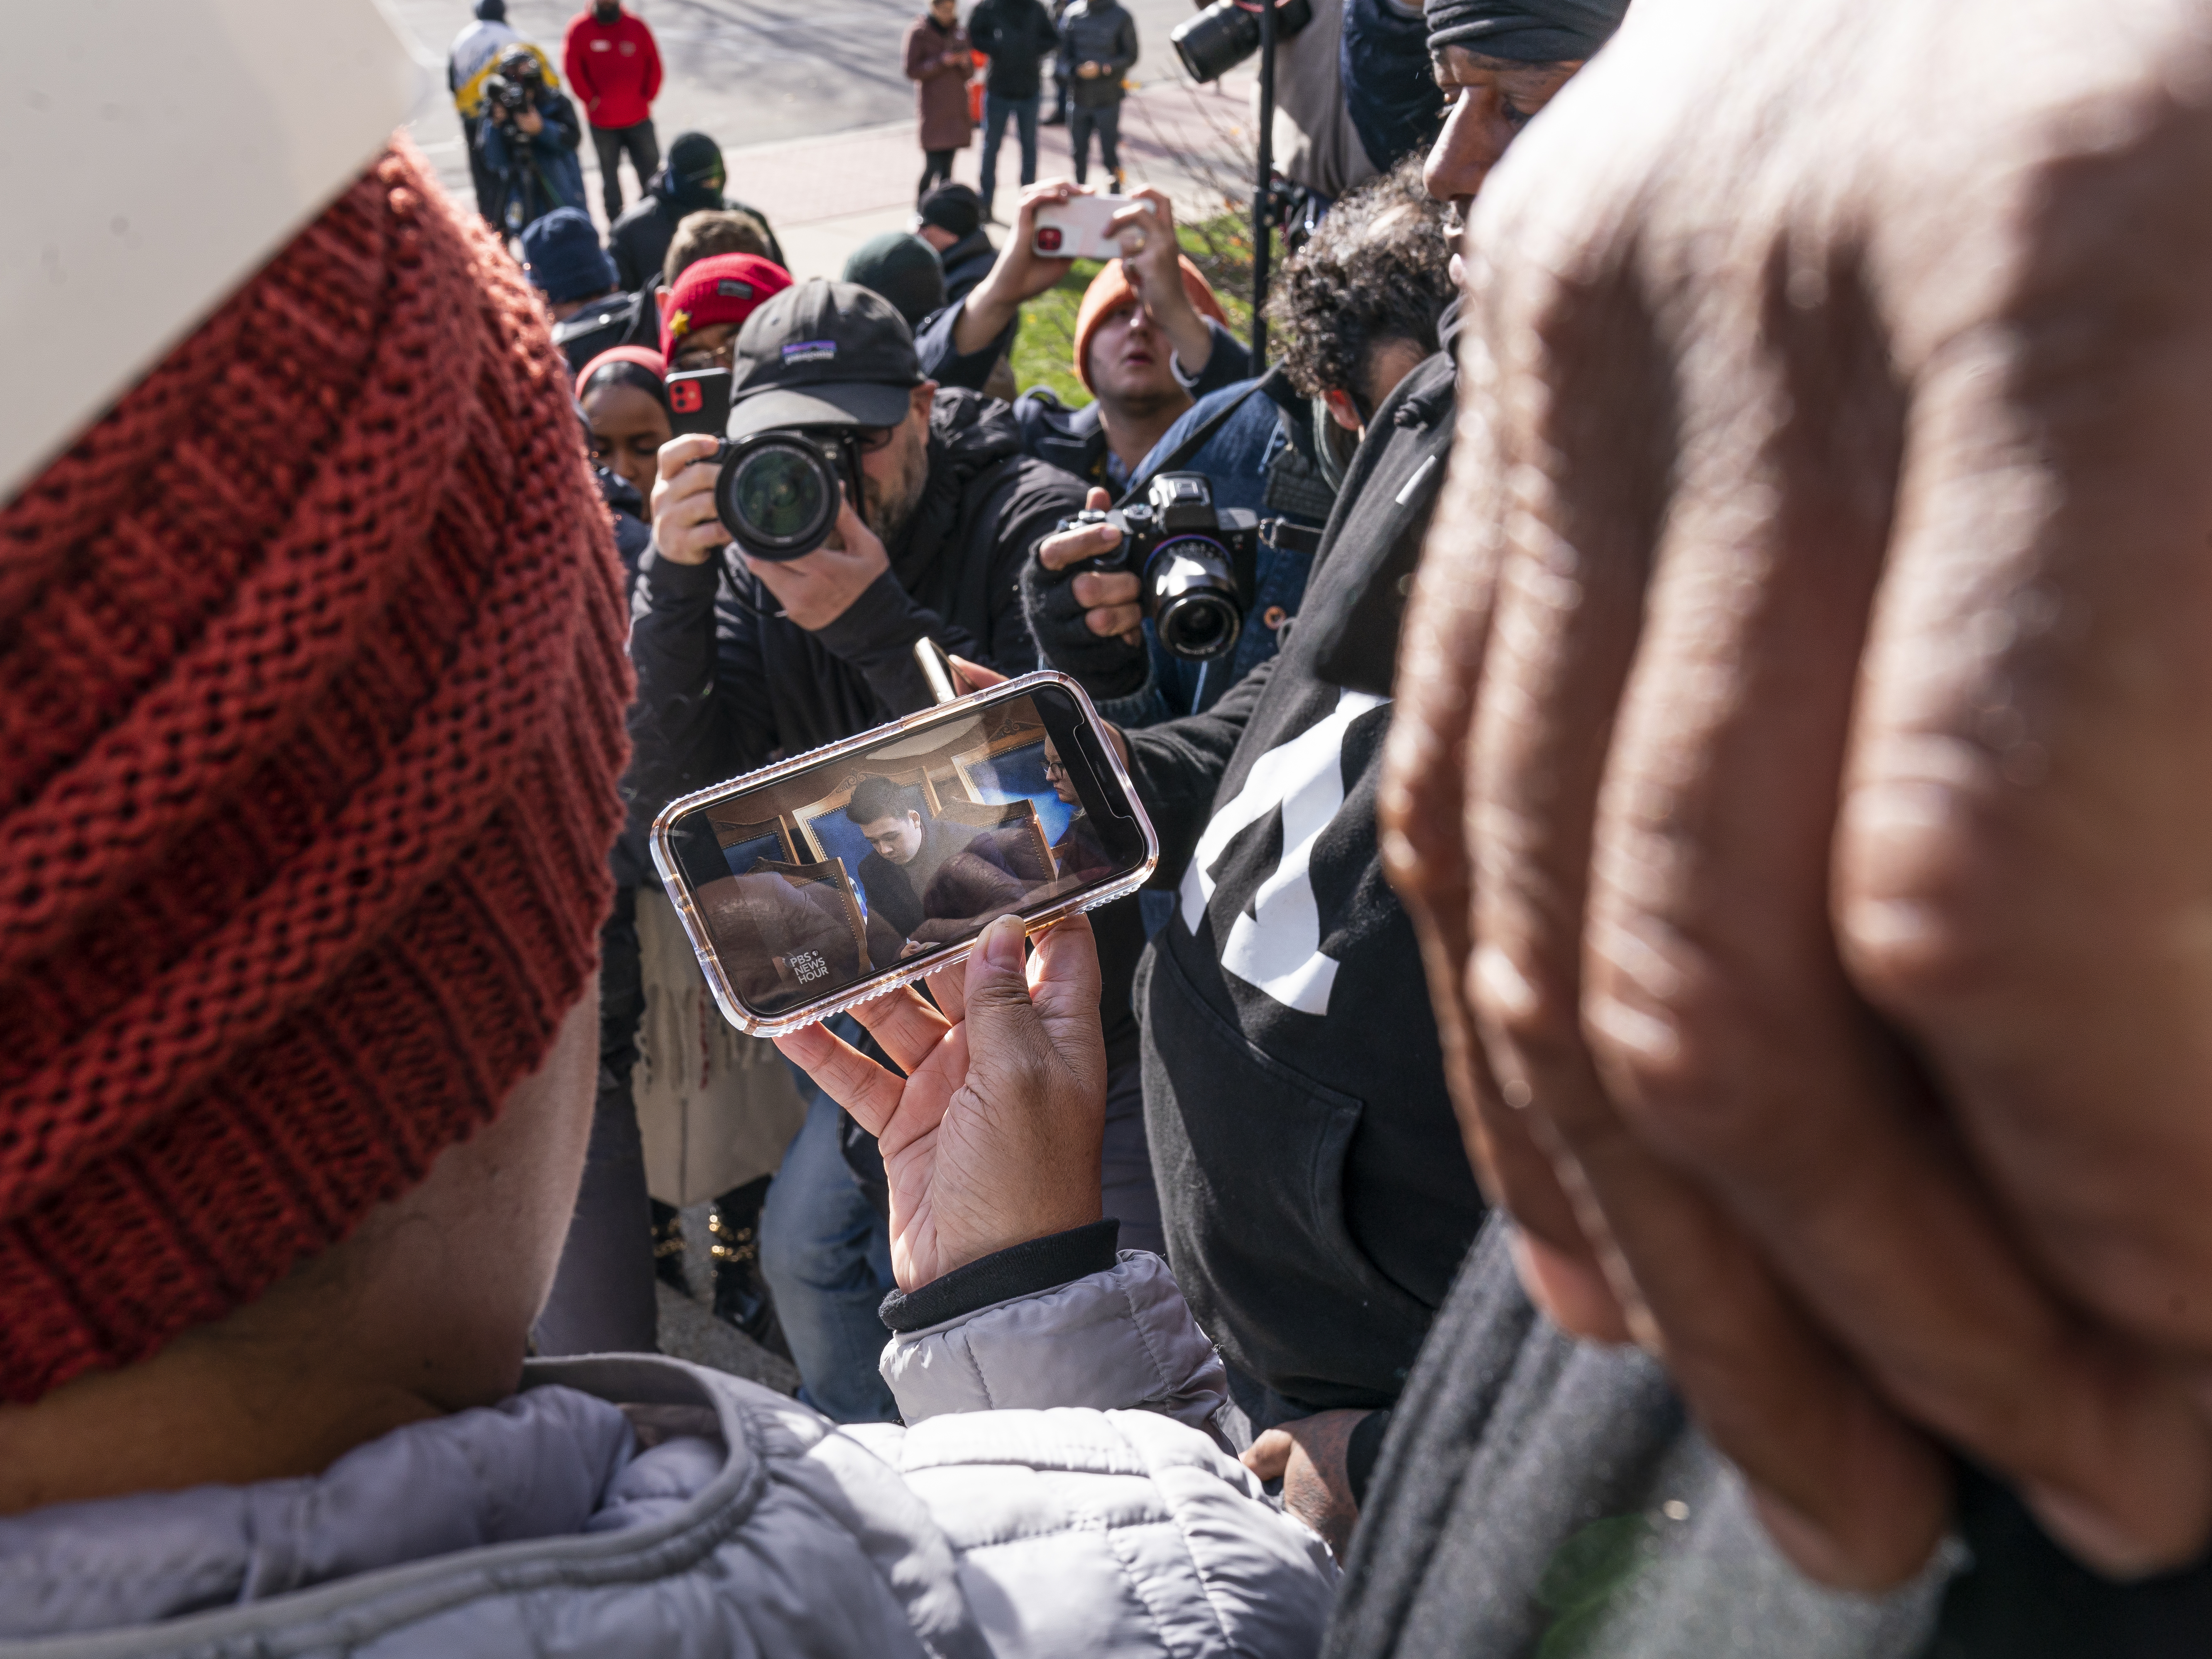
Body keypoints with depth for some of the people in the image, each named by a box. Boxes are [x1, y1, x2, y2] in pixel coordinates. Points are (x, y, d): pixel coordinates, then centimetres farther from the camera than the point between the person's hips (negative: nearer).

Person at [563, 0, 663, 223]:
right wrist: (592, 99, -9)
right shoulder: (579, 28, -6)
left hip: (639, 118, 2)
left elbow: (654, 64, 5)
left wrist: (648, 96, 0)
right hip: (602, 122, -2)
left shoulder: (637, 26, 0)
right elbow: (572, 68, -10)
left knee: (650, 169, 5)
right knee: (610, 173, 8)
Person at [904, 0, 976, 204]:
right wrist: (941, 61, -20)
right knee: (933, 165, -9)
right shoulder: (918, 32, -6)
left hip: (956, 106, 5)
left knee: (947, 164, 3)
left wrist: (967, 61, -8)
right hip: (932, 108, -5)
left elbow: (970, 68, 15)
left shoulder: (959, 31, 9)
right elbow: (912, 71, -9)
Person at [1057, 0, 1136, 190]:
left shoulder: (1121, 16, -5)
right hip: (1078, 97, 3)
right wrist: (1076, 69, -15)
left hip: (1108, 100, -3)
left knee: (1110, 154, -1)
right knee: (1079, 153, 12)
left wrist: (1102, 68, -20)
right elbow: (1064, 53, 7)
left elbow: (1130, 57, -5)